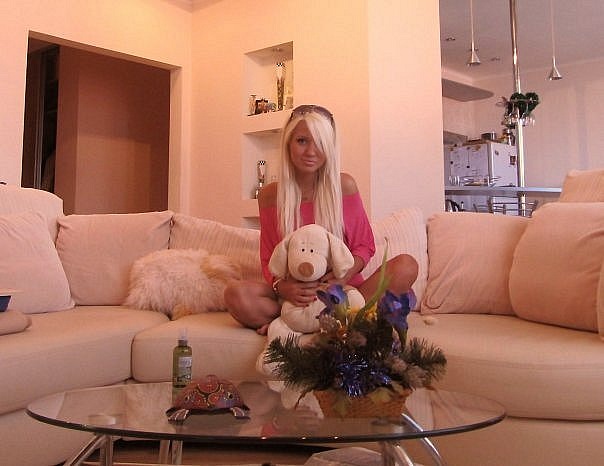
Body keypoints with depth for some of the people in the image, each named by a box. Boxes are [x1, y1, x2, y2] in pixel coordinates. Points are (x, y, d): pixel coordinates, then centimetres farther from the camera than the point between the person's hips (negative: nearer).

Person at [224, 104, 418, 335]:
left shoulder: (344, 186, -1)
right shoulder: (270, 195, 1)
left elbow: (365, 246, 5)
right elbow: (268, 259, 5)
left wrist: (345, 275, -17)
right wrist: (280, 287, -19)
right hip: (296, 296, -1)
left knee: (406, 266, -24)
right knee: (236, 294, -27)